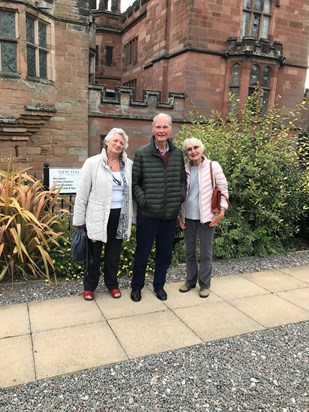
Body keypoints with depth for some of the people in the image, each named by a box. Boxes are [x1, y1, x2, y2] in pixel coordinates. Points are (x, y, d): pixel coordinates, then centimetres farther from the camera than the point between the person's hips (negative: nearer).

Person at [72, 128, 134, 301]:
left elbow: (131, 191, 6)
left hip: (120, 216, 3)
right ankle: (89, 286, 32)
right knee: (94, 253, 13)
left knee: (114, 253, 17)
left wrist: (132, 216, 4)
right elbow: (82, 193, -4)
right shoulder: (93, 163, -6)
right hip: (97, 216, -2)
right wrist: (78, 220, -4)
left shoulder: (129, 165, 2)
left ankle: (112, 284, 36)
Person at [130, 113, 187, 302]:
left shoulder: (178, 153, 4)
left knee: (165, 253, 15)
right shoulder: (142, 153, -6)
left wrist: (181, 197, 0)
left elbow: (183, 179, 13)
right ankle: (137, 286, 30)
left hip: (171, 214, 3)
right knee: (142, 252, 10)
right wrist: (143, 200, -13)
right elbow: (134, 182, -4)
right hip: (147, 213, -3)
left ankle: (159, 285, 35)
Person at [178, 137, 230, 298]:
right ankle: (190, 280, 31)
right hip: (188, 217, 3)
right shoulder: (184, 169, 2)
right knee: (189, 251, 14)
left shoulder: (213, 166, -6)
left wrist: (221, 211, -10)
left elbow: (223, 190, -4)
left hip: (206, 217, -3)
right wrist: (179, 215, 7)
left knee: (206, 253, 6)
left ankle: (204, 284, 20)